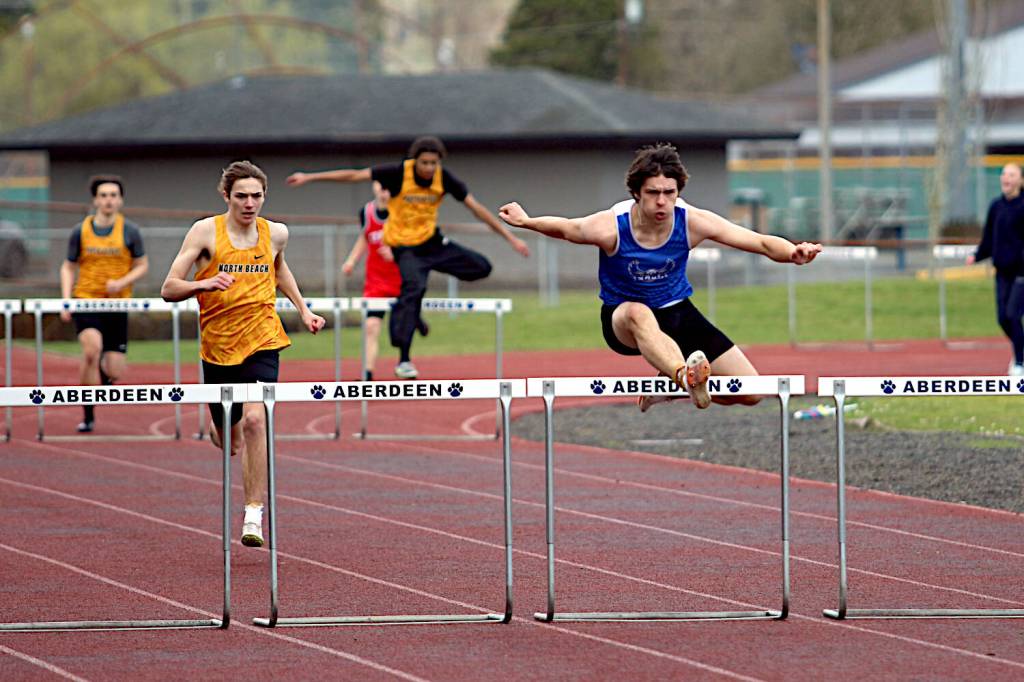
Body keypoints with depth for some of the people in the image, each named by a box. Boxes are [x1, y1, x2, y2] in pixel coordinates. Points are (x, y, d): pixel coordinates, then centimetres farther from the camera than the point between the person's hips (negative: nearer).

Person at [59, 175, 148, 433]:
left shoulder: (129, 231, 0)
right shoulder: (81, 231, 1)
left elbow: (142, 265, 7)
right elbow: (68, 267, 10)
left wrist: (122, 282, -12)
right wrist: (66, 300, -2)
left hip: (117, 305, 1)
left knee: (114, 372, -1)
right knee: (92, 348, -29)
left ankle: (102, 371, 40)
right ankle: (88, 416, -19)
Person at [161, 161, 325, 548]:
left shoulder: (275, 234, 3)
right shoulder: (206, 232, -7)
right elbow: (169, 290, -9)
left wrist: (303, 311, 21)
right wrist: (205, 284, -28)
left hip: (261, 342, 0)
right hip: (218, 345, 0)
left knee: (254, 419, -25)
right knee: (231, 445, 12)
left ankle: (254, 516, -22)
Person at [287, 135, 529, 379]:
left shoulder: (444, 178, -11)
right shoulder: (399, 173, -21)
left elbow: (476, 208, -6)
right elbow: (354, 175, -18)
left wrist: (511, 237, -7)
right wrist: (309, 177, -17)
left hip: (432, 241, 5)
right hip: (405, 247, -5)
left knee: (481, 267, -4)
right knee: (414, 287, -28)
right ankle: (403, 360, -24)